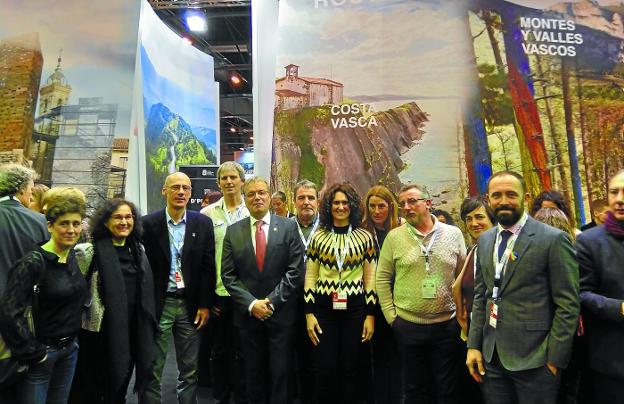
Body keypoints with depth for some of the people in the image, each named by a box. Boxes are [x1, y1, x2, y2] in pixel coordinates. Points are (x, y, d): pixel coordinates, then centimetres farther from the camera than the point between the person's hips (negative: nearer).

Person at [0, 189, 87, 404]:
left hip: (70, 348, 6)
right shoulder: (34, 262, -19)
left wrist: (73, 341, 12)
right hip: (42, 351, -6)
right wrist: (34, 352, -15)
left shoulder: (75, 257, 2)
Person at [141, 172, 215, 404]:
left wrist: (205, 304, -2)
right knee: (152, 370, 8)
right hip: (158, 304, -1)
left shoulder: (203, 223, 1)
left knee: (190, 371, 12)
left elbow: (208, 266, 1)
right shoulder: (148, 223, -4)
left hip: (190, 305, 2)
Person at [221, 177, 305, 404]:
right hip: (248, 314, 2)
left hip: (281, 313, -2)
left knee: (280, 372, 6)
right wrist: (251, 304, -10)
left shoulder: (288, 227, -2)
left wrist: (272, 301, -12)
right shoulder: (233, 231, 4)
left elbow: (295, 270, -6)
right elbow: (228, 275, 1)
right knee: (254, 372, 14)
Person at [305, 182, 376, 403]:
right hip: (323, 309, 0)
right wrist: (309, 313, -2)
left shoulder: (365, 237, 0)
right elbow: (310, 277, 3)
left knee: (350, 368, 10)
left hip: (355, 309, 0)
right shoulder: (318, 236, 1)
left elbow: (370, 278, 2)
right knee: (325, 369, 5)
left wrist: (370, 314, -1)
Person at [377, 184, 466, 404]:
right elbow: (383, 278, 0)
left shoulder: (453, 233, 0)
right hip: (408, 325, 0)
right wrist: (390, 315, -2)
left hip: (447, 324, 1)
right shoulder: (394, 236, -3)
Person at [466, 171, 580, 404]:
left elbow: (568, 305, -10)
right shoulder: (485, 240, 7)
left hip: (534, 358, -5)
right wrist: (473, 345, 6)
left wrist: (554, 358, -11)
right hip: (491, 356, 5)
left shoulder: (554, 240, -10)